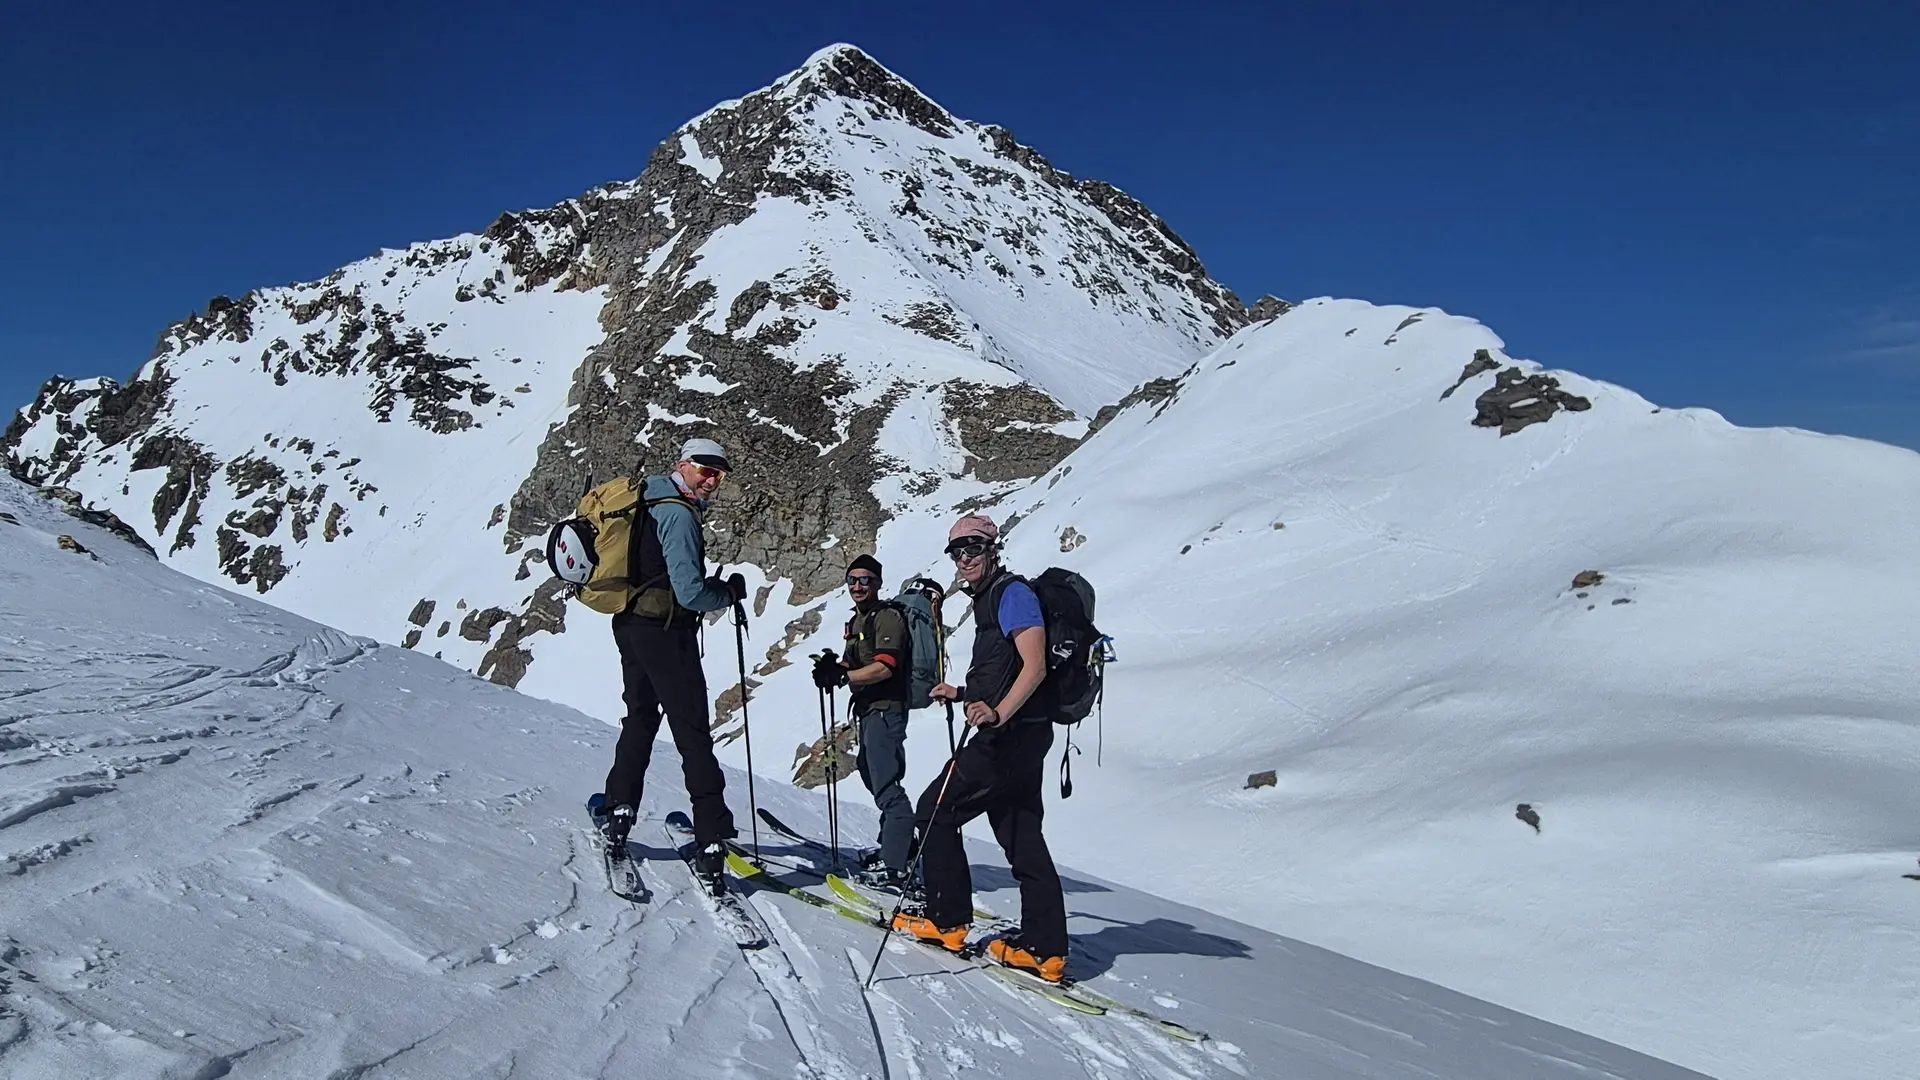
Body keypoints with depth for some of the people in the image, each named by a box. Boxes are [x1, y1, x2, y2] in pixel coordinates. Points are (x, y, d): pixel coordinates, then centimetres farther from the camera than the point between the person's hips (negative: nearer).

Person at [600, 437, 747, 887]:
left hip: (629, 624, 9)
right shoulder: (679, 515, -18)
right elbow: (691, 592, -22)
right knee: (693, 735, -6)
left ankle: (618, 815, 26)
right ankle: (712, 843, -5)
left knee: (640, 719, 23)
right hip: (665, 632, -9)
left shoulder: (646, 499, 11)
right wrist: (731, 592, -4)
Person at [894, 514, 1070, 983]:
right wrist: (963, 694, 25)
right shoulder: (989, 598, 20)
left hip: (1010, 735, -10)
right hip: (1018, 736, 10)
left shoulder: (1013, 593, -10)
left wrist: (997, 714, -32)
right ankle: (1045, 949, 10)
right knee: (1021, 837, 8)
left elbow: (1034, 667, -22)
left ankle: (948, 921, 7)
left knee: (936, 809, -1)